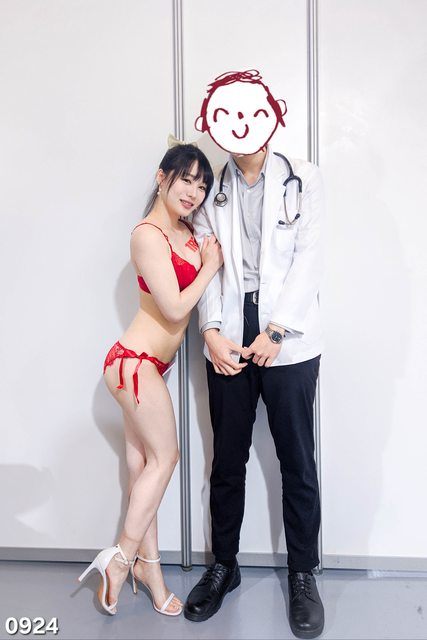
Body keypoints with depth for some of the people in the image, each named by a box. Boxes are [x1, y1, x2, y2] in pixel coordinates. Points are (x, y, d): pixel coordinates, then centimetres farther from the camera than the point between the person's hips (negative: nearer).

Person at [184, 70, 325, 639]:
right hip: (228, 340, 2)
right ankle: (224, 565, 29)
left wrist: (275, 332, -11)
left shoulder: (302, 180, 4)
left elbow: (308, 260, -3)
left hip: (287, 340, -2)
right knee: (227, 460, 11)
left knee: (298, 462, 5)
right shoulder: (212, 187, 11)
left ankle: (303, 575, 23)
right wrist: (211, 331, -8)